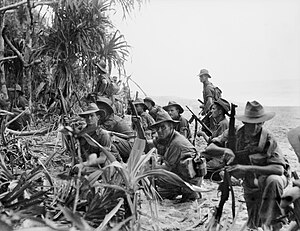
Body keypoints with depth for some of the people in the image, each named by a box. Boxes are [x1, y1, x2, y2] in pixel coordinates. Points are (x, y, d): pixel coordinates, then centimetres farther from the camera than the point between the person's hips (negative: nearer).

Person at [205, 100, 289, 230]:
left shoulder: (268, 140, -26)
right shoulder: (234, 134, -14)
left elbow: (279, 169, -36)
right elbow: (209, 148, -14)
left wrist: (247, 168, -43)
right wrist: (225, 150, -37)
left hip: (269, 178, -4)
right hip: (251, 185, 4)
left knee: (273, 180, -40)